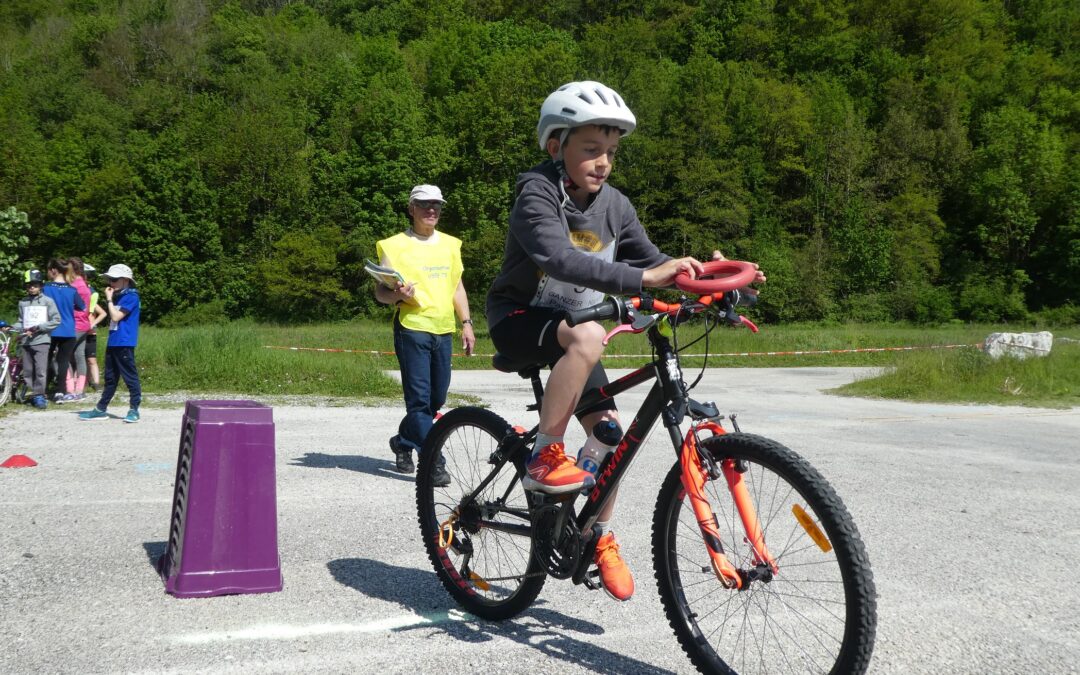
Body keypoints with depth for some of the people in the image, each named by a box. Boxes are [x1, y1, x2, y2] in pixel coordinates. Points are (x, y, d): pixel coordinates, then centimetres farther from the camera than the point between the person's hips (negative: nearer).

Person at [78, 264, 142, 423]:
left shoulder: (131, 296, -11)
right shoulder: (118, 296, 17)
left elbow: (116, 317, -15)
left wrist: (109, 299, -9)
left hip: (124, 343, -9)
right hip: (113, 343, 9)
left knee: (130, 377, -4)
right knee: (110, 377, 14)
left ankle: (134, 410, 0)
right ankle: (101, 409, 19)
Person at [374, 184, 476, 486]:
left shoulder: (450, 244, 15)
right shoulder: (395, 246, 0)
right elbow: (380, 291, 0)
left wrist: (466, 323, 11)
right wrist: (398, 294, -22)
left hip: (443, 330, 6)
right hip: (411, 328, -5)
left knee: (437, 399, 12)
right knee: (419, 399, -9)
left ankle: (403, 442, 34)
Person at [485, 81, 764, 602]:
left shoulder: (614, 206, -2)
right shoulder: (537, 193, -22)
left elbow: (651, 260, 3)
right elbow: (559, 258, -39)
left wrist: (704, 272, -17)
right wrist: (641, 278, -49)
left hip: (571, 324, 6)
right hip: (519, 318, -6)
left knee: (609, 429, -4)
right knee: (588, 336, -37)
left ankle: (601, 537, 17)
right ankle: (544, 458, -24)